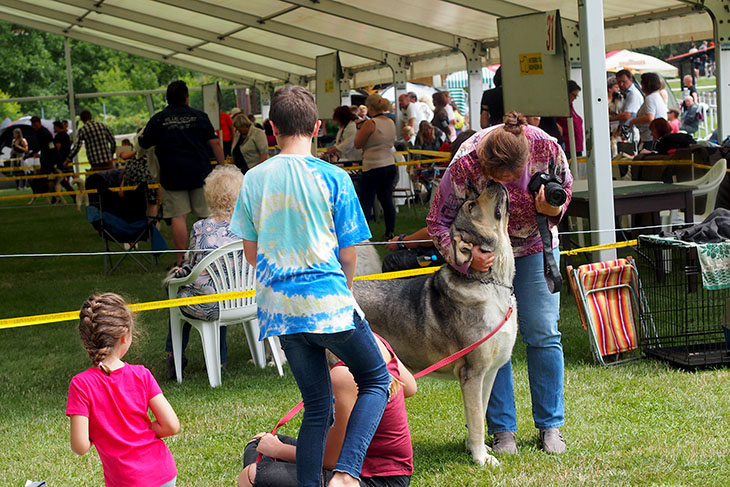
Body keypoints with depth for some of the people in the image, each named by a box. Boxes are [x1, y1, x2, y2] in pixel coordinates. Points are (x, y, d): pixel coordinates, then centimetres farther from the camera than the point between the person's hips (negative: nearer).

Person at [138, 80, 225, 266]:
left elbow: (143, 145, 4)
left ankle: (181, 260, -3)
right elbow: (215, 143, 0)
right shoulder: (199, 116, 1)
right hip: (200, 173, 1)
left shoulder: (158, 120, -1)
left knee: (178, 217, -1)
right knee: (206, 215, 10)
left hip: (172, 176, -1)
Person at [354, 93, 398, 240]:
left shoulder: (370, 124, -14)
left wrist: (359, 129, 7)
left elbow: (357, 144, -8)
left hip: (373, 168, -7)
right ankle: (390, 233, 16)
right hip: (390, 165, 8)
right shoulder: (391, 123, 9)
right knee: (387, 200, 13)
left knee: (365, 202, -3)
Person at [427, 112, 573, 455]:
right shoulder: (464, 166, -32)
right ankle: (502, 430, 6)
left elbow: (565, 186, -4)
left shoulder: (547, 149, -27)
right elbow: (438, 221, -21)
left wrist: (553, 208, -26)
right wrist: (464, 257, -36)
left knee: (543, 334, -2)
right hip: (485, 252, -1)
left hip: (534, 246, 1)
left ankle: (550, 426, 10)